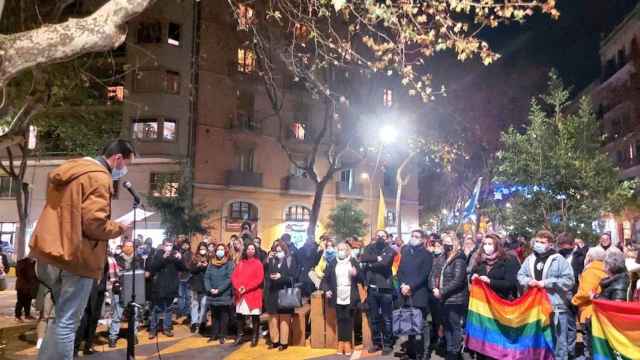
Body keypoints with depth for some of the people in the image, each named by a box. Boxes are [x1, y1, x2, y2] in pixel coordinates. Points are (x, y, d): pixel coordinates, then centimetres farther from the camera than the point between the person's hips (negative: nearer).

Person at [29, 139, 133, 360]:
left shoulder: (72, 170, 16)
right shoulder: (99, 177, -15)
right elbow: (94, 223, -23)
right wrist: (119, 228, -5)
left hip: (51, 251, 9)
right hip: (75, 256, -9)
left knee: (61, 317, 23)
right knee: (67, 321, -1)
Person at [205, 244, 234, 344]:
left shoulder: (229, 263, -3)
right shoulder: (211, 263, 10)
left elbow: (229, 278, -12)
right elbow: (206, 277, 4)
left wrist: (219, 290, -17)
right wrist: (210, 289, -12)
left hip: (224, 295, -4)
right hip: (212, 295, 4)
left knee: (223, 316, 3)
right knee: (214, 315, 12)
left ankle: (222, 336, 11)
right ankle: (214, 334, 23)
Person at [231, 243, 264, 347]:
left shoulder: (258, 263, -1)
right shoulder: (240, 263, 13)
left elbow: (259, 279, -10)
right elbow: (234, 276, 7)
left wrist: (246, 288, -16)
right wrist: (238, 287, -11)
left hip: (253, 293, -4)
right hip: (240, 294, 4)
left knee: (255, 316, 0)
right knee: (240, 315, 6)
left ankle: (255, 338, 9)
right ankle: (239, 337, 17)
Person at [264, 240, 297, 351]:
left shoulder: (290, 261, -1)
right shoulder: (271, 261, 7)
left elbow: (293, 277, -5)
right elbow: (265, 274, -1)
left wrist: (281, 277, -19)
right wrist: (268, 260, -10)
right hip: (272, 293, 3)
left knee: (284, 319, 1)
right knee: (273, 318, 7)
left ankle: (284, 342, 8)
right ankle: (274, 340, 18)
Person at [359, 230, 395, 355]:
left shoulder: (390, 251, -1)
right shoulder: (370, 248, 9)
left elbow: (384, 263, -19)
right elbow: (362, 258, -10)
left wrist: (371, 264, -6)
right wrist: (376, 258, -17)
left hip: (385, 288, -3)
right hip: (372, 288, 3)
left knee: (386, 318, 3)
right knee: (373, 318, 12)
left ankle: (387, 344, 14)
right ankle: (376, 343, 23)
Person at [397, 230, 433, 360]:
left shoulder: (427, 254, 1)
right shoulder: (405, 252, 16)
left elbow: (424, 275, -9)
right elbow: (400, 271, 11)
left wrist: (410, 286, -15)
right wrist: (403, 284, -7)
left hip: (419, 294, -4)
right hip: (406, 294, 4)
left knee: (422, 324, 0)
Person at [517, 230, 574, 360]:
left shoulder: (558, 259, -7)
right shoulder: (530, 259, 7)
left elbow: (568, 280, -13)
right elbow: (520, 275, 11)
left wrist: (546, 283, -17)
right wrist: (528, 281, -11)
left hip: (555, 306, -5)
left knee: (557, 339, 6)